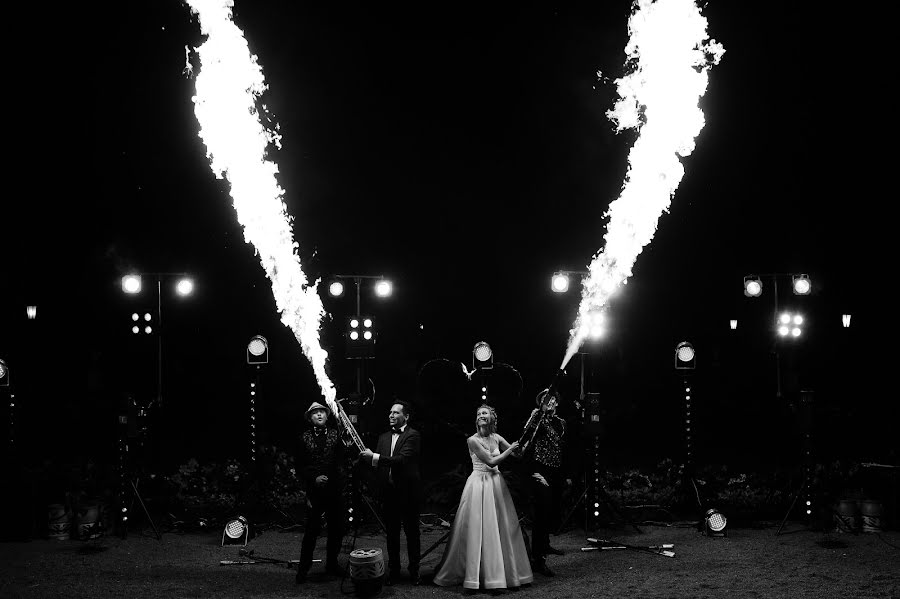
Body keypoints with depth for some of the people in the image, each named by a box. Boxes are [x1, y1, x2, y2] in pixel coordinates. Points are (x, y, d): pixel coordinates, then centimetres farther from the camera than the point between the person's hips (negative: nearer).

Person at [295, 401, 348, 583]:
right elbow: (300, 465, 3)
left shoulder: (335, 435, 8)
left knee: (336, 528, 7)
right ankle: (303, 567, 5)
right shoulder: (305, 437, 5)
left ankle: (332, 563, 22)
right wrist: (314, 478, -8)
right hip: (315, 490, -2)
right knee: (312, 529, -5)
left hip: (335, 489, 2)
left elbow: (343, 458, 1)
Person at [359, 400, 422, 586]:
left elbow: (402, 459, -22)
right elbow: (376, 463, 10)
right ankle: (393, 570, 22)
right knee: (391, 533, 12)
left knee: (411, 532, 5)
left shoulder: (413, 436, -9)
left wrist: (374, 457, -24)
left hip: (408, 492, -6)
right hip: (388, 492, 6)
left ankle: (414, 571, 15)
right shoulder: (383, 437, 13)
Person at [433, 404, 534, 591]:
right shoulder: (472, 440, -8)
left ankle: (503, 572, 15)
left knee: (499, 528, 6)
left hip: (496, 484, 5)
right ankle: (474, 574, 5)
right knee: (476, 528, -3)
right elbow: (491, 461, -12)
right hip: (479, 484, -5)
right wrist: (511, 448, -7)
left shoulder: (496, 438, 7)